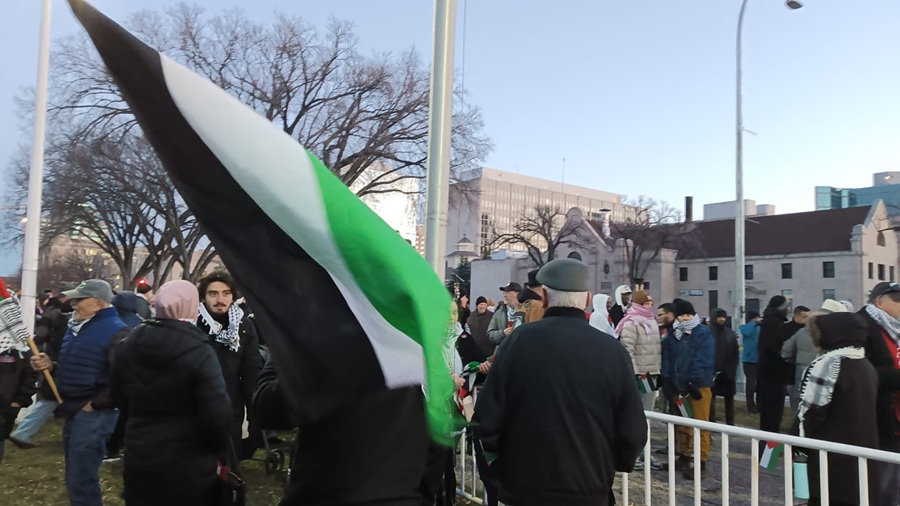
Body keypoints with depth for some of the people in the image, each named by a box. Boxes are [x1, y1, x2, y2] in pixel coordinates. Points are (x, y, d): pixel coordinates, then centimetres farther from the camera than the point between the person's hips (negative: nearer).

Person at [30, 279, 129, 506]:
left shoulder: (115, 332, -18)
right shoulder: (77, 326, 12)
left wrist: (94, 404, -19)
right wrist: (50, 365, 3)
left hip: (94, 415, -9)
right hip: (73, 412, 9)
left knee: (80, 481, -3)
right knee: (77, 478, 19)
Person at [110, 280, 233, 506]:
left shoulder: (128, 346, -1)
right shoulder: (199, 352, -20)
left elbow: (119, 399, 12)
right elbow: (217, 414, -22)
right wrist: (220, 449, -4)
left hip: (139, 457, 5)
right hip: (188, 462, -5)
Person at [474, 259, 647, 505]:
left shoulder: (518, 341, -11)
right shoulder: (613, 350, -8)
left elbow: (487, 418, -11)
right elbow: (633, 431, -6)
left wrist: (505, 461, 8)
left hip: (525, 485, -1)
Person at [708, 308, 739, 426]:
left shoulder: (730, 333, 7)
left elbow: (736, 353, 7)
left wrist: (733, 369, -1)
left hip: (728, 372, 4)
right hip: (712, 372, -3)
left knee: (729, 398, 9)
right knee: (711, 398, 0)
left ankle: (730, 423, 18)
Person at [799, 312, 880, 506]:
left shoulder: (827, 364, -16)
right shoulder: (867, 366, 10)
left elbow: (812, 411, -17)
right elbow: (866, 412, 17)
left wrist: (800, 442, -4)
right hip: (863, 453, 8)